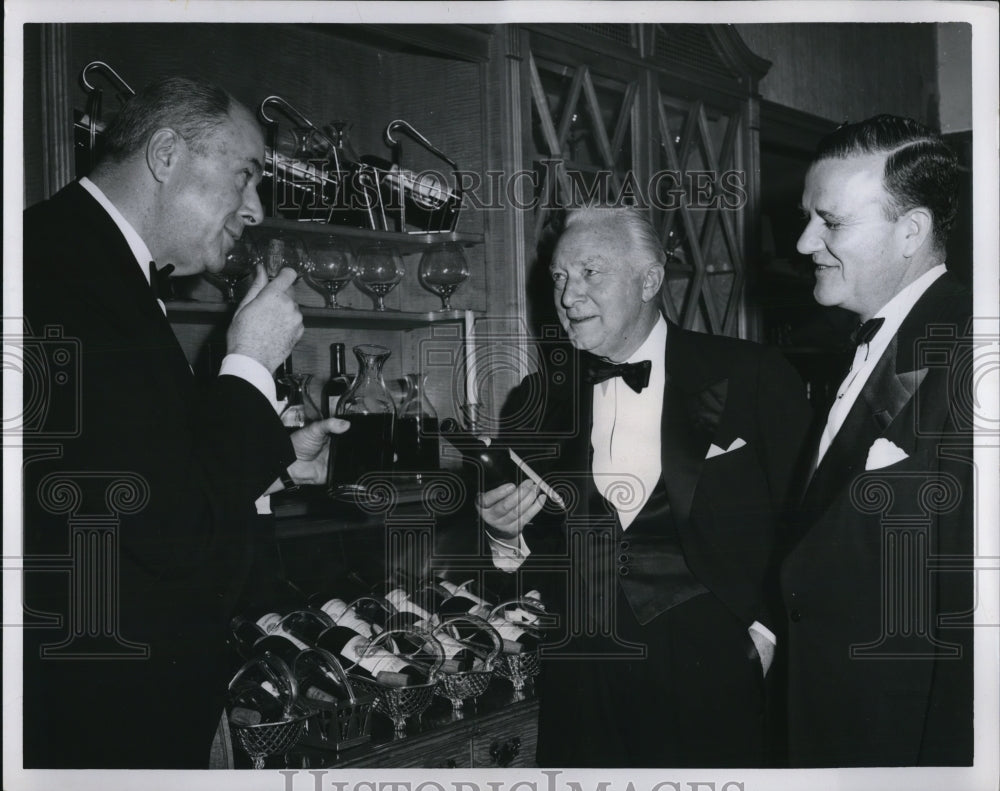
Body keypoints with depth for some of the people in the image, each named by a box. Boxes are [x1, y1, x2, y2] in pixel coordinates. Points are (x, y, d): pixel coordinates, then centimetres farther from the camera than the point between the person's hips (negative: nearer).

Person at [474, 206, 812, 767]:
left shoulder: (752, 378, -5)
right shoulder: (537, 402, 6)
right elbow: (528, 566, 11)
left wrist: (770, 631, -13)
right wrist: (508, 534, -10)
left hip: (712, 678, -3)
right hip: (581, 680, 3)